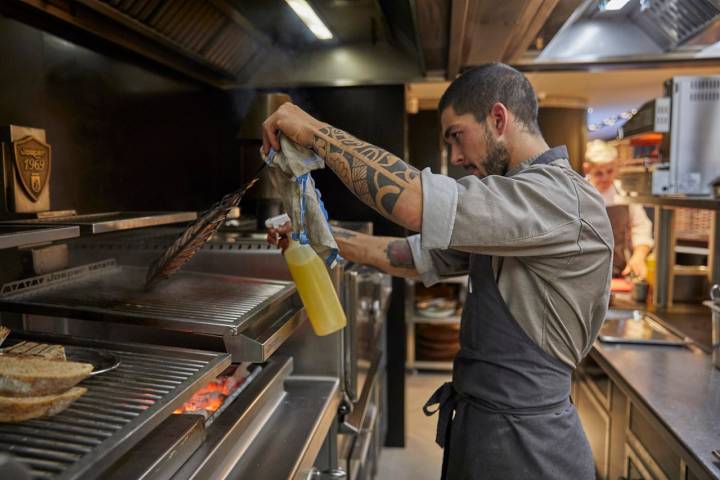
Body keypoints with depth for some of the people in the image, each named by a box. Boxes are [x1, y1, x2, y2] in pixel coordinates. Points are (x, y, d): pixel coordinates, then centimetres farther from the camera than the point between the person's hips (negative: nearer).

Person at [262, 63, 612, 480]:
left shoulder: (563, 198, -20)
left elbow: (413, 202, -32)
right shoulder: (515, 203, 11)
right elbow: (418, 256, 10)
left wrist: (315, 130, -21)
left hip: (523, 446, -8)